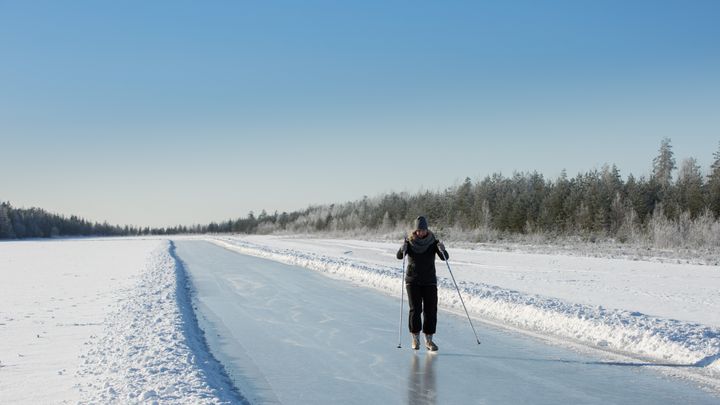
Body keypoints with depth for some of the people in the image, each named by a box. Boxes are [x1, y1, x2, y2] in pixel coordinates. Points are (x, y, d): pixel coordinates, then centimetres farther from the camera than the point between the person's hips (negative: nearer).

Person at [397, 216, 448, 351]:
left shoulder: (433, 242, -3)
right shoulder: (409, 242, -3)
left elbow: (445, 257, -11)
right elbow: (399, 256, -14)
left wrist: (442, 250, -32)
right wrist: (403, 249, -35)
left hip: (429, 281, 1)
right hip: (413, 281, -1)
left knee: (431, 310, -3)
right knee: (415, 309, -6)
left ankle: (429, 339, 4)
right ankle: (415, 338, 5)